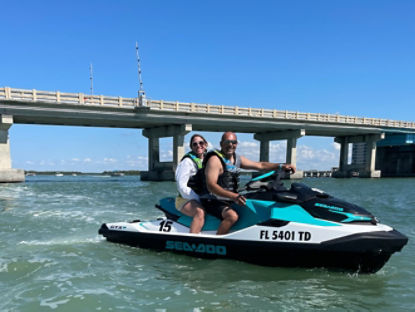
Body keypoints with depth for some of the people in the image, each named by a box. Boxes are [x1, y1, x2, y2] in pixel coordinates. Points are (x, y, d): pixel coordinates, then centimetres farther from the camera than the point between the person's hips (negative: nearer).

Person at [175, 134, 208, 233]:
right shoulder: (188, 161, -7)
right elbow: (182, 186, -13)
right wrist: (198, 200, -18)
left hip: (201, 199, 7)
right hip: (185, 200, -7)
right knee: (200, 212, -35)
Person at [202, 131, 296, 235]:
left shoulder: (237, 159, 11)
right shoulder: (215, 159, -14)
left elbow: (260, 165, 14)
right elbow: (211, 186, -24)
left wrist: (282, 166, 1)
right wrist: (233, 196, -36)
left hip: (230, 201, 9)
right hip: (213, 202, -9)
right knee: (232, 216, -34)